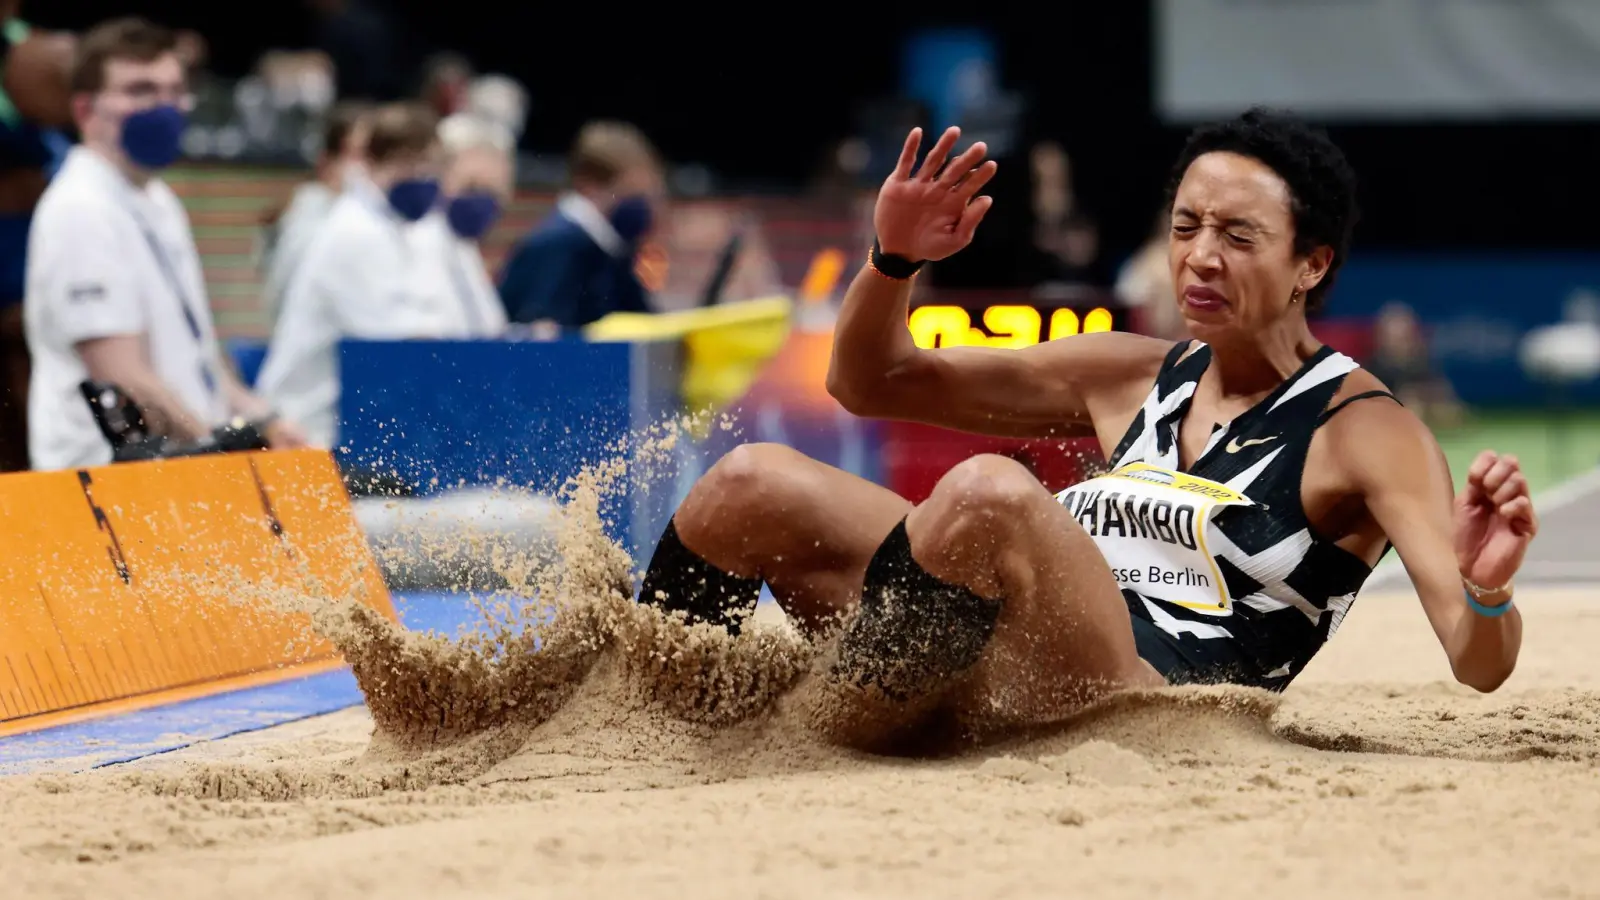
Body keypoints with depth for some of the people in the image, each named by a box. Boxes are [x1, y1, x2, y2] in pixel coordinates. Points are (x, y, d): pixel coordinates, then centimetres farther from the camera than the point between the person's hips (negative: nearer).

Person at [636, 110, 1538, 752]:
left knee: (992, 493, -32)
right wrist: (893, 260, 3)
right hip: (991, 696, 7)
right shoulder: (1134, 376, 18)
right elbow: (872, 382, 24)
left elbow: (1479, 664, -11)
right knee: (752, 486, -7)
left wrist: (1488, 590, -34)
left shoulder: (1367, 433, 0)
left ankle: (828, 736, -16)